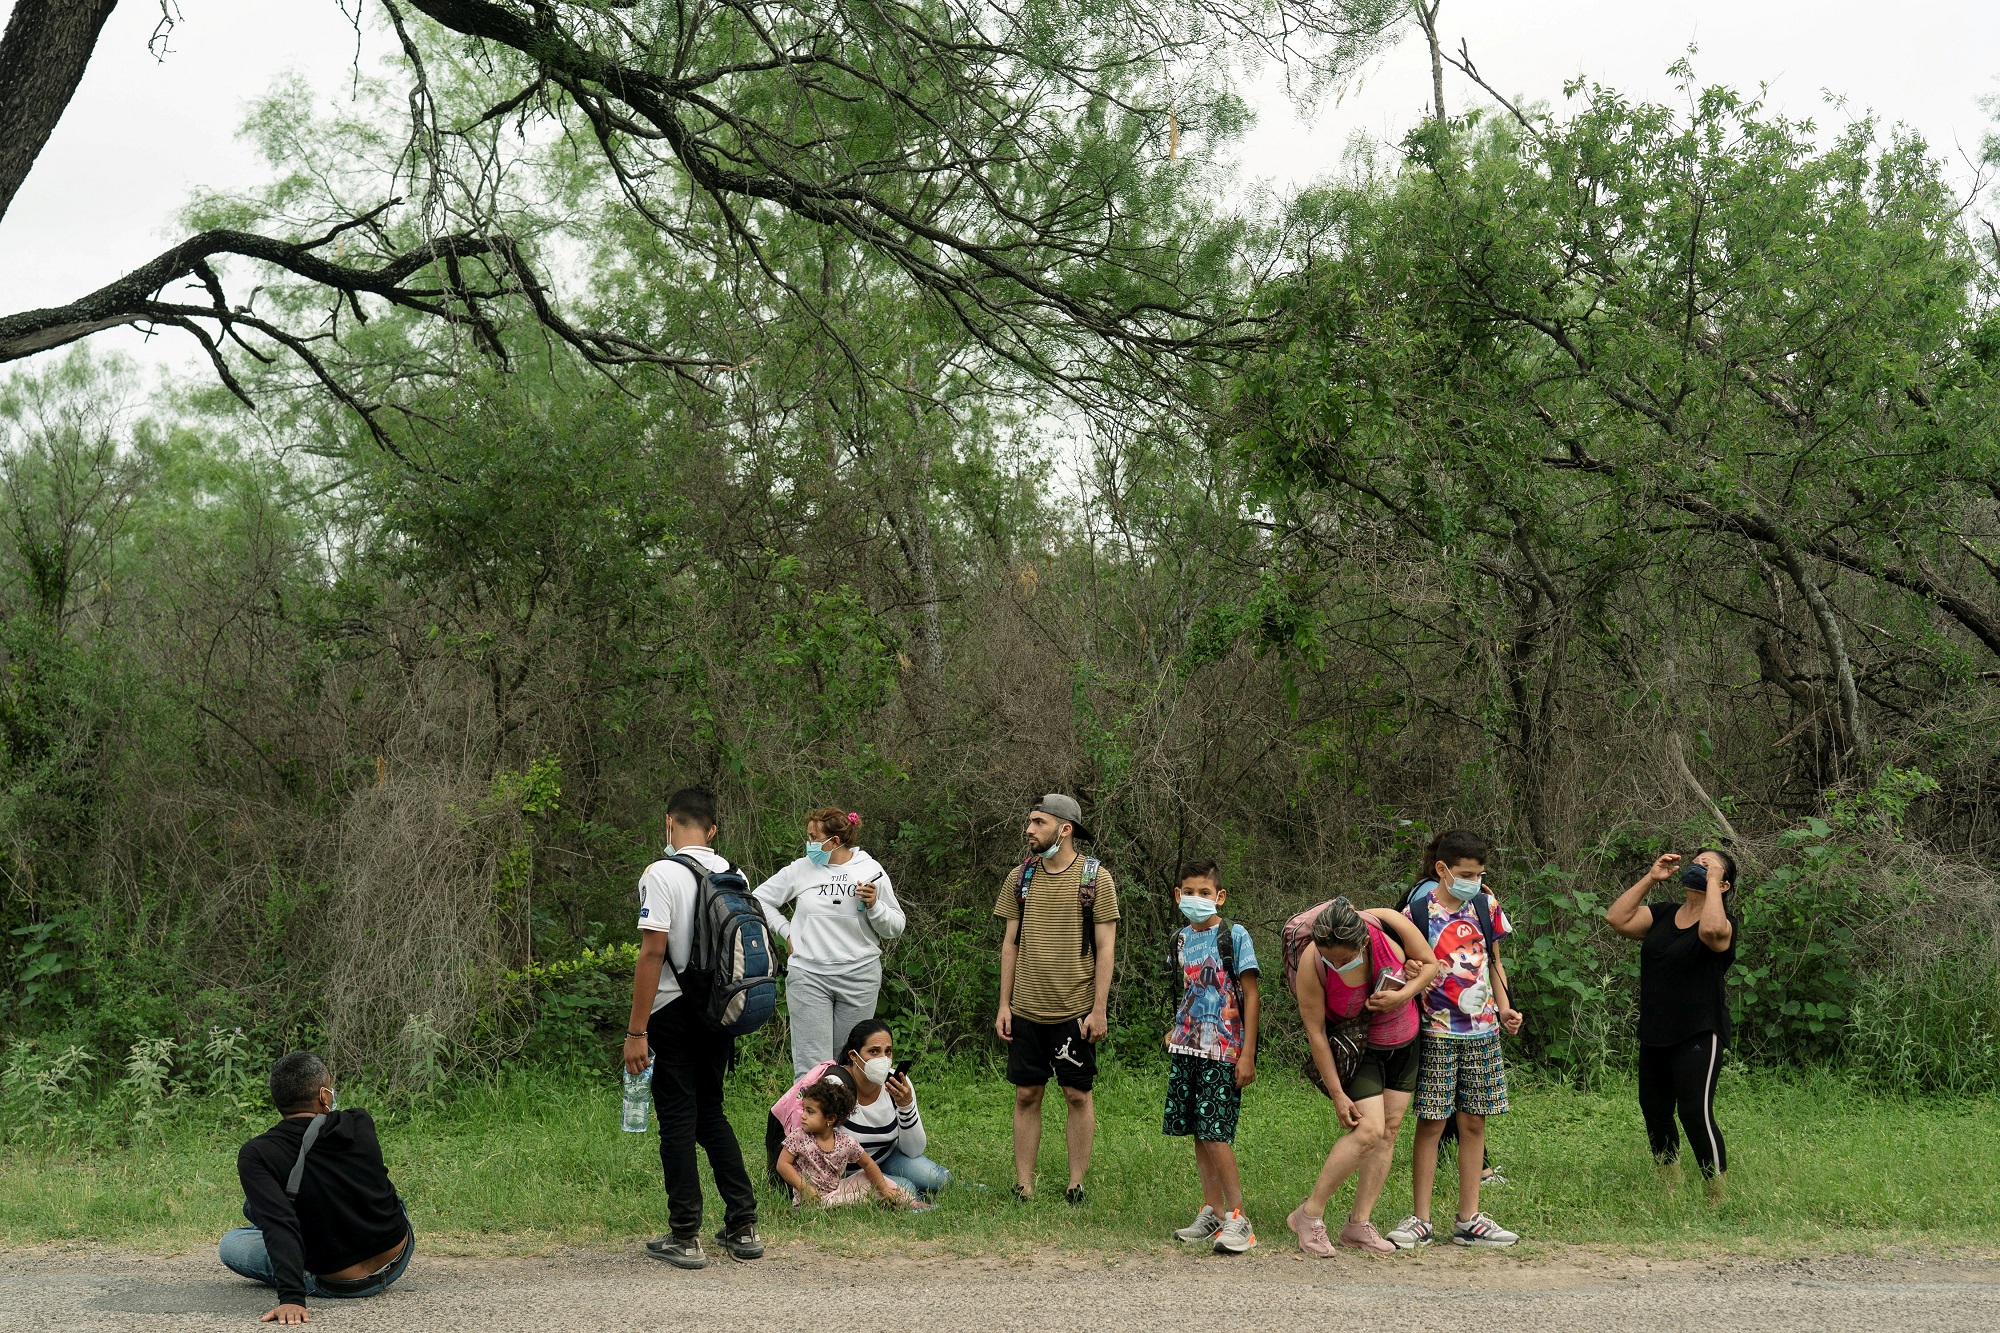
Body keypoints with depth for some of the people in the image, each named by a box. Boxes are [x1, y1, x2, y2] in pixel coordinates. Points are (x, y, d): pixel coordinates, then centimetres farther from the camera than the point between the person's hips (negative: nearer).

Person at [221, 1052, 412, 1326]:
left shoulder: (255, 1156, -19)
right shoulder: (361, 1125, -10)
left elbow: (279, 1226, -31)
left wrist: (291, 1297, -35)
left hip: (340, 1286, -3)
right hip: (399, 1259, 3)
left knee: (231, 1245, 14)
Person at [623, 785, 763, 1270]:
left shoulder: (663, 874, -13)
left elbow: (652, 952, -18)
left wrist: (637, 1031, -16)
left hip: (675, 1012, -6)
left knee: (678, 1121, 1)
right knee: (711, 1113, 17)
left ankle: (685, 1238, 5)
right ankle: (744, 1228, 15)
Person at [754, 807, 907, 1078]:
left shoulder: (870, 870, 2)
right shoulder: (801, 869, 3)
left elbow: (895, 928, 6)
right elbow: (760, 899, 15)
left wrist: (874, 905, -12)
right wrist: (786, 932, 6)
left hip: (860, 976, 1)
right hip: (808, 977, 0)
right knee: (811, 1065, -7)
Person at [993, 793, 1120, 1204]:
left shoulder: (1096, 878, -3)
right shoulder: (1020, 877, 7)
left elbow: (1105, 948, -4)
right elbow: (1010, 943, 11)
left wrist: (1099, 1009, -9)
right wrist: (1004, 1005, 6)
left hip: (1075, 1010, -3)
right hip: (1026, 1010, 3)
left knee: (1077, 1095, 3)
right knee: (1026, 1095, 5)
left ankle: (1076, 1186, 11)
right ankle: (1023, 1186, 12)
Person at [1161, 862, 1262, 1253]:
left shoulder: (1234, 936, -6)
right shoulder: (1180, 940, 11)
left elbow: (1250, 996, -7)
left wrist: (1247, 1054, -12)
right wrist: (1178, 1030, 10)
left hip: (1222, 1051, -6)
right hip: (1187, 1049, 6)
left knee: (1215, 1133, -12)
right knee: (1198, 1133, 7)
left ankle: (1238, 1218, -6)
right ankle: (1213, 1212, 14)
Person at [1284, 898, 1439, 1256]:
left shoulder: (1390, 924, -27)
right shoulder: (1311, 965, -32)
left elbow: (1431, 963, -8)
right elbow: (1315, 1032, -22)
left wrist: (1403, 995, -27)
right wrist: (1337, 1095, -18)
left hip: (1404, 1043, 4)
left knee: (1390, 1129, 3)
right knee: (1369, 1129, -18)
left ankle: (1359, 1224, 10)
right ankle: (1309, 1215, -6)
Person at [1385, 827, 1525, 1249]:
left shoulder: (1486, 905, 5)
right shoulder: (1418, 909, -7)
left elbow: (1493, 962, 15)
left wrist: (1504, 1008, 4)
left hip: (1481, 1031, 4)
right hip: (1436, 1031, -4)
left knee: (1473, 1123, 7)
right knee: (1431, 1123, -2)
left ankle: (1469, 1220, 14)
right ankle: (1420, 1220, 5)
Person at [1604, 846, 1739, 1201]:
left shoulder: (1722, 921, -8)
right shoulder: (1662, 915, 11)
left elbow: (1712, 930, -33)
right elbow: (1617, 918, 1)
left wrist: (1712, 881, -21)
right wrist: (1650, 878, 0)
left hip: (1698, 1036, -7)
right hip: (1654, 1035, 7)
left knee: (1696, 1112, -15)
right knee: (1654, 1110, 13)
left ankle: (1718, 1196, -7)